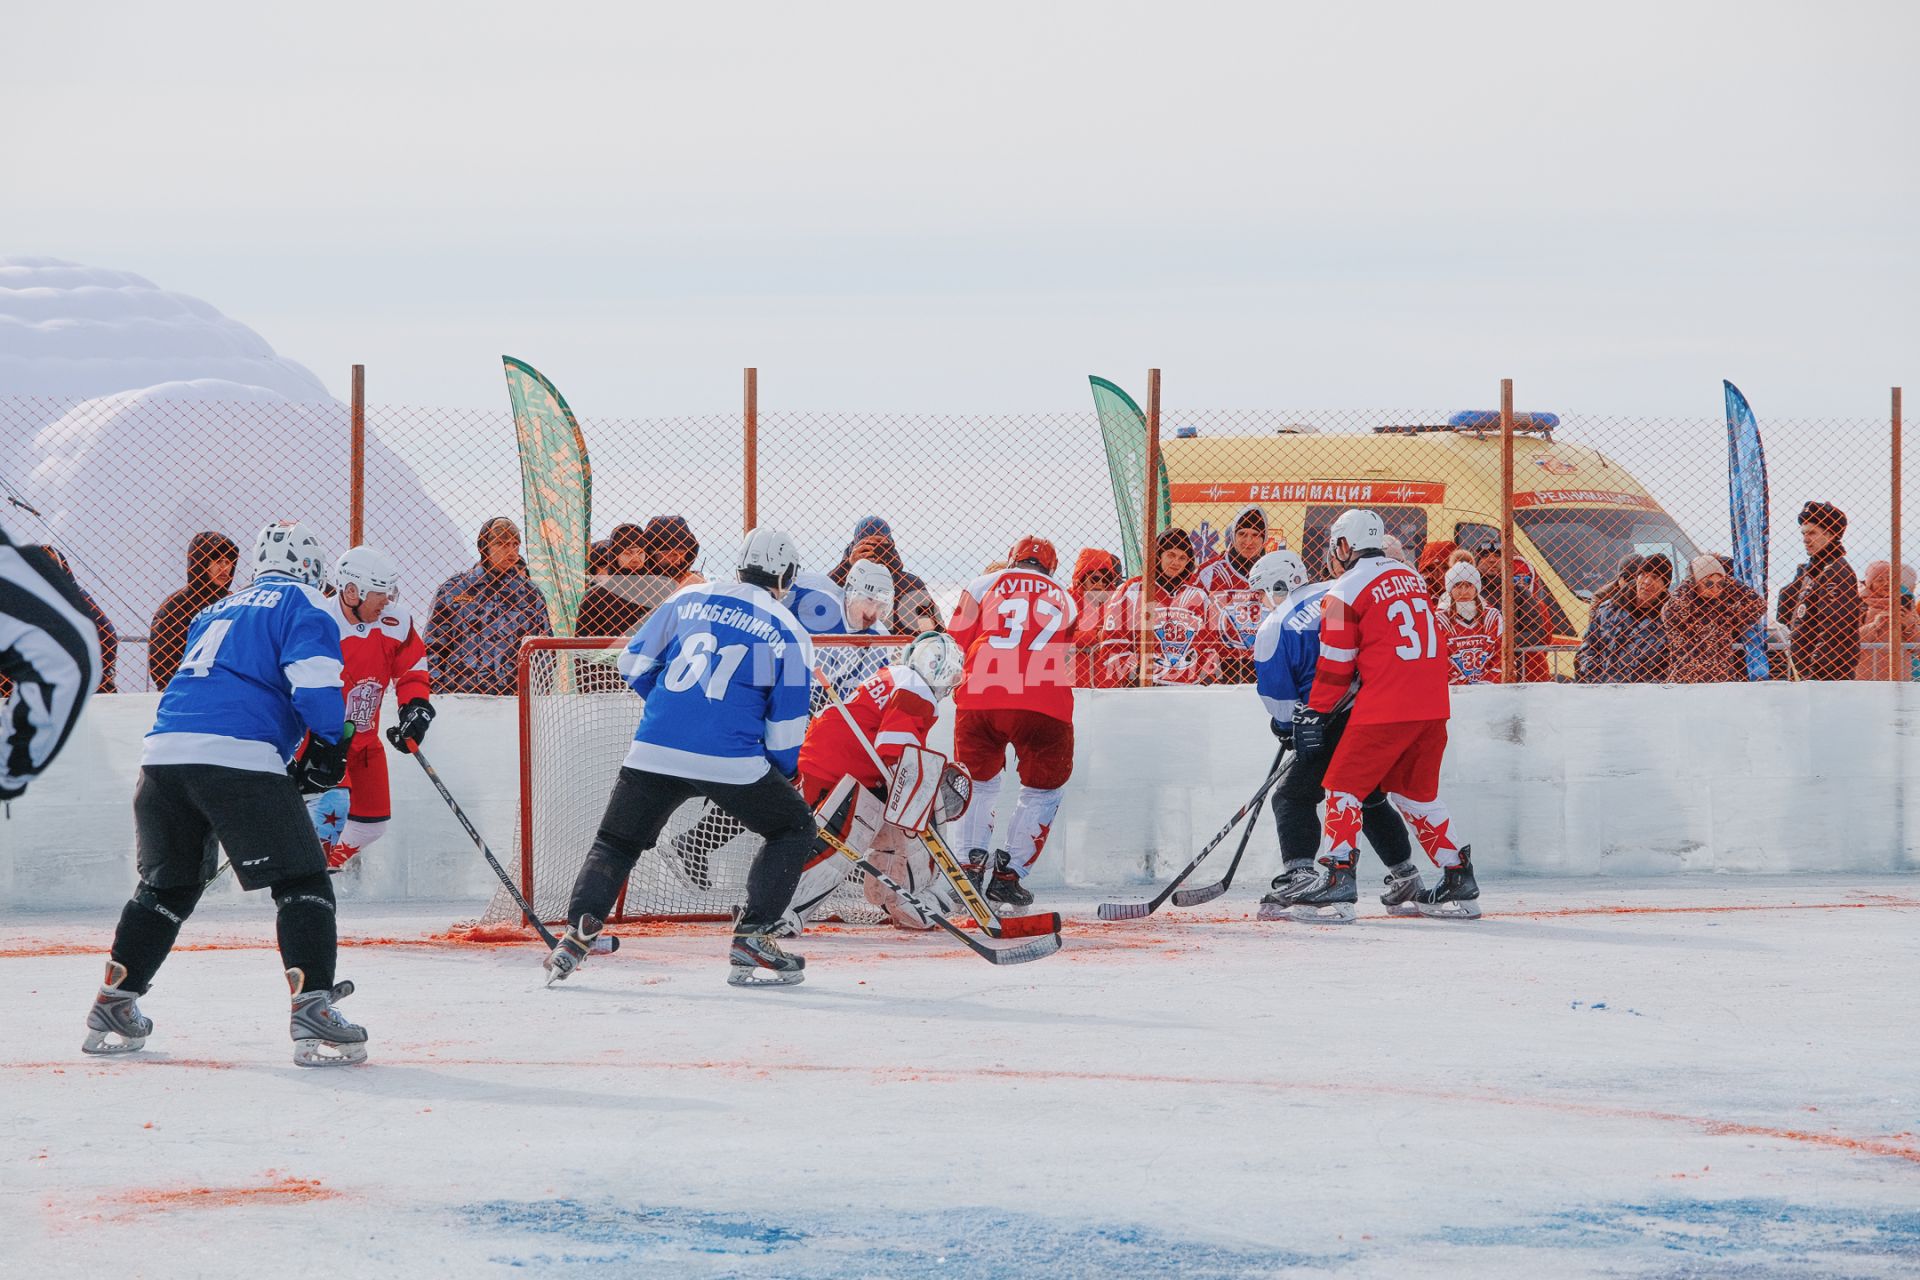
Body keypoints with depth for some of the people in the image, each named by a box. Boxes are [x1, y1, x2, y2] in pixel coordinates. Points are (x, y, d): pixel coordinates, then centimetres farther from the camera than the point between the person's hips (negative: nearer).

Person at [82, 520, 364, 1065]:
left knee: (168, 883, 22)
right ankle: (313, 1014, -16)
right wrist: (329, 745, 2)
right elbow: (313, 680, -8)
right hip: (238, 757, -7)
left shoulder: (218, 612, 31)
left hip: (164, 754, 7)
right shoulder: (305, 605, 7)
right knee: (302, 881, -3)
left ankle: (113, 1010, 22)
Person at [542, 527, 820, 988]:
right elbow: (786, 728, 4)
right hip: (732, 760, -3)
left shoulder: (691, 598, 13)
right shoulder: (789, 634, 4)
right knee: (793, 828, 17)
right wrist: (786, 774, 22)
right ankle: (750, 941, 6)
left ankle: (578, 933, -2)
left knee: (616, 842, 18)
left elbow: (635, 662, 16)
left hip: (655, 751, 3)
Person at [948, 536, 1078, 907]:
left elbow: (956, 643, 14)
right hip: (1045, 705, 0)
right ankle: (1008, 873, 9)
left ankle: (972, 864, 11)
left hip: (979, 698, 0)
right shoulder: (1065, 600, 25)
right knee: (1043, 789, 18)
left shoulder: (983, 586, 18)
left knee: (979, 782, 22)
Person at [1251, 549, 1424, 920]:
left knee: (1294, 796, 2)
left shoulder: (1274, 629, 0)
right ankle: (1406, 878, 26)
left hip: (1338, 722, -6)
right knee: (1371, 798, 25)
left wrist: (1288, 728, 18)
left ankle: (1298, 876, -16)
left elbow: (1276, 695, 0)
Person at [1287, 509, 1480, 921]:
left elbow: (1335, 665, -4)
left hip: (1385, 708, -7)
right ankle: (1458, 879, 16)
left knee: (1346, 783, 2)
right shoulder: (1410, 577, 17)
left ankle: (1338, 880, -8)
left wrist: (1315, 713, 6)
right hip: (1432, 707, 7)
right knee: (1416, 791, 18)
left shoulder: (1345, 592, -5)